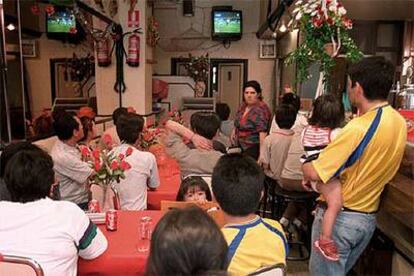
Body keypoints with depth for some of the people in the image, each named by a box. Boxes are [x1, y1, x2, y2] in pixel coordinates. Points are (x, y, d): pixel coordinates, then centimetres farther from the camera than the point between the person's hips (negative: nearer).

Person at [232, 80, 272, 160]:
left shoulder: (261, 109, -18)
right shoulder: (244, 106, 9)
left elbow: (262, 132, -23)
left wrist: (262, 153, -27)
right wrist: (234, 131, 10)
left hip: (254, 148, -8)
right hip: (240, 146, 8)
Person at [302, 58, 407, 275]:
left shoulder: (357, 128, -27)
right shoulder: (399, 122, 0)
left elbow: (314, 173, -25)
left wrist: (306, 168, -5)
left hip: (338, 216, -8)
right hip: (368, 217, 8)